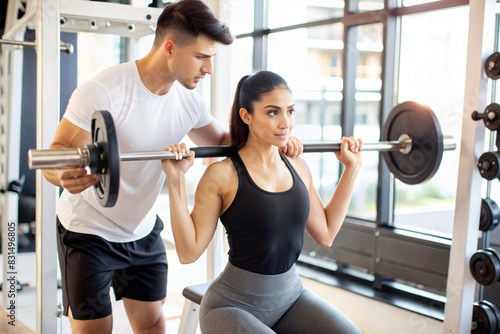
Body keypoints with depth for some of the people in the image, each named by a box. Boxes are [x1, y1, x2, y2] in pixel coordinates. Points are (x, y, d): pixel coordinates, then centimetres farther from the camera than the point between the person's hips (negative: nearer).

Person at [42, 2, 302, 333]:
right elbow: (56, 152, -25)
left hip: (143, 230, 6)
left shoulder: (188, 99, -7)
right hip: (89, 231, -5)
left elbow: (222, 139, 7)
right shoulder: (103, 91, -25)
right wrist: (64, 173, -50)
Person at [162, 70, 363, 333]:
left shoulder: (298, 167, 3)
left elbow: (325, 234, 10)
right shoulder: (222, 175, -13)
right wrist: (176, 180, -22)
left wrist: (351, 168, 11)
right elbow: (189, 252, -13)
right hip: (233, 305, -5)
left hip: (291, 296, 5)